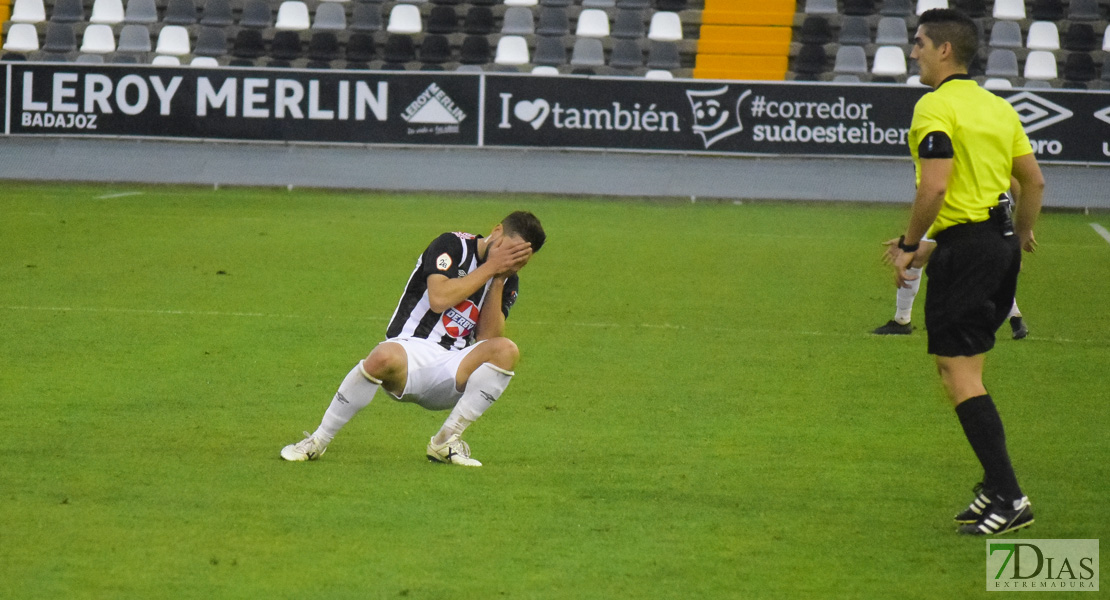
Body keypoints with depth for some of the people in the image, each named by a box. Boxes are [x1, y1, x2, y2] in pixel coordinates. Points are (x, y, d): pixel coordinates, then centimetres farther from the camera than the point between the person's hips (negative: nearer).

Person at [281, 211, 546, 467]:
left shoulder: (508, 282, 12)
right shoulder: (453, 246, -1)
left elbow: (487, 339, -1)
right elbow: (439, 298, -18)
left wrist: (498, 282, -7)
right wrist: (489, 268, -13)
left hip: (452, 377, 4)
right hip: (410, 349, -4)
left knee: (506, 350, -24)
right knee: (384, 358, -40)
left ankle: (446, 441, -14)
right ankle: (317, 441, -20)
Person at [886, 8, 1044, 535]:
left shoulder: (934, 108, -11)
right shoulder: (998, 107, 13)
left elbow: (934, 186, -22)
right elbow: (1034, 179, 15)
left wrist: (909, 244, -11)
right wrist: (1022, 234, 31)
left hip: (963, 247, -9)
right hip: (1001, 242, 9)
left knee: (961, 374, -7)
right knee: (955, 364, 18)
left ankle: (1008, 497, -12)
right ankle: (995, 488, 16)